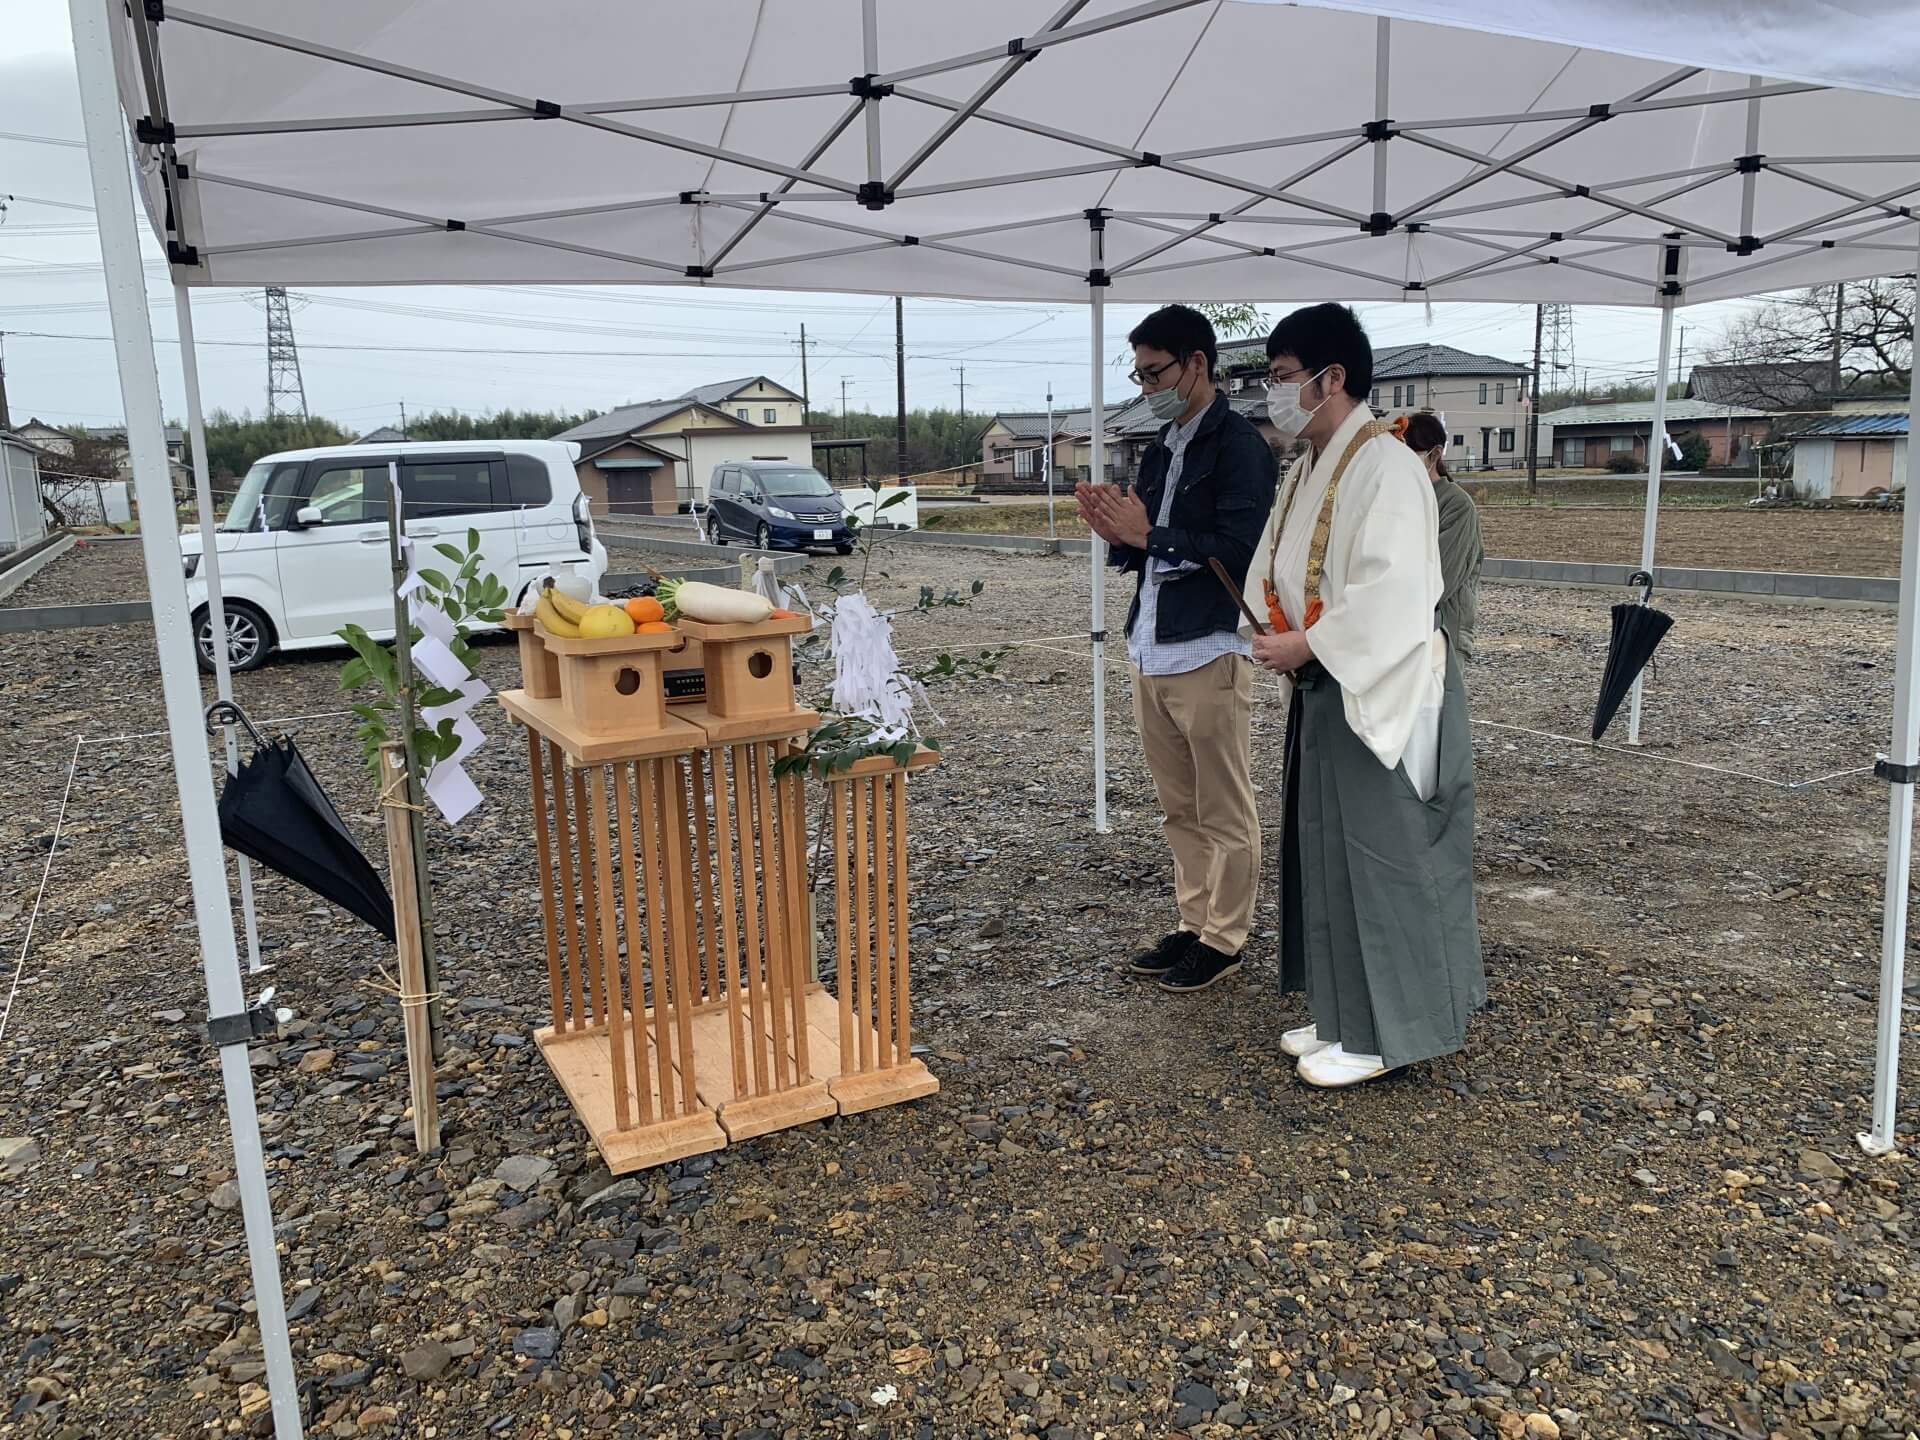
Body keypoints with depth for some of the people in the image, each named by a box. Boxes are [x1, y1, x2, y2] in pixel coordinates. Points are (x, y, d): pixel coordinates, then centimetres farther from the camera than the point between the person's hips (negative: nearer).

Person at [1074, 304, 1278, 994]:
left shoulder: (1238, 445, -8)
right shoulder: (1161, 450, 17)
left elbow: (1239, 551, -18)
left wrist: (1148, 533, -14)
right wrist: (1118, 536, 1)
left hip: (1209, 655, -8)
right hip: (1151, 652, 8)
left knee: (1224, 813, 3)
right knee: (1179, 809, 15)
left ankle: (1224, 938, 13)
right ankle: (1194, 925, 25)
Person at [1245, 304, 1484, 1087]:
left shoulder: (1385, 466, -16)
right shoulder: (1307, 470, 12)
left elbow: (1393, 594, -25)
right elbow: (1279, 576, 16)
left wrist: (1307, 646, -20)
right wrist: (1278, 639, -2)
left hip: (1379, 692, -9)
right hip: (1323, 691, 10)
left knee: (1377, 860, 0)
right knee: (1327, 854, 15)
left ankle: (1381, 1034, 13)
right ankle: (1344, 1015, 28)